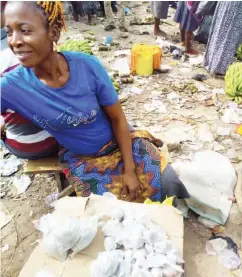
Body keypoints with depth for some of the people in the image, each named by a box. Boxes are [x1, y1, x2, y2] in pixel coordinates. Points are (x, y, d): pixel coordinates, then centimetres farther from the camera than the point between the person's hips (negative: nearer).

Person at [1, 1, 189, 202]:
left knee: (168, 183, -8)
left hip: (120, 142, 0)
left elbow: (117, 118, -12)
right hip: (81, 160, 0)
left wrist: (129, 170, -13)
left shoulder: (88, 66, -21)